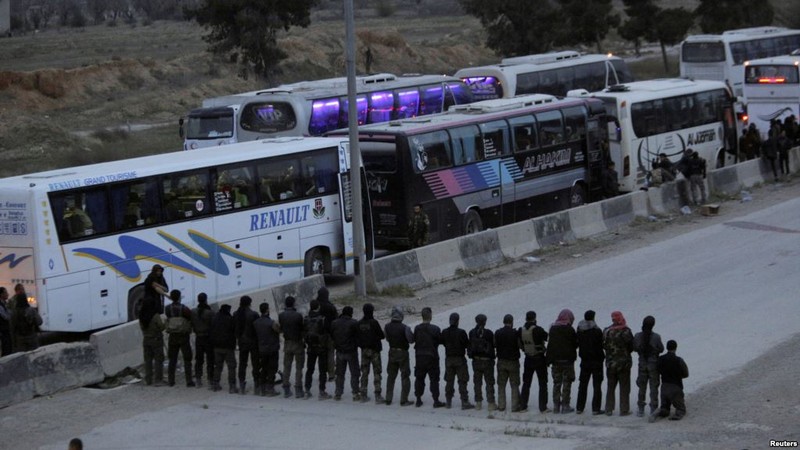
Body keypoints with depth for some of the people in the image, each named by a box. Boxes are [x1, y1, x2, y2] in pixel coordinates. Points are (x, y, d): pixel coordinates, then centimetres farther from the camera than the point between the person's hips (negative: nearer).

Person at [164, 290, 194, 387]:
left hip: (173, 337, 4)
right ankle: (189, 381, -2)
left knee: (172, 360, 14)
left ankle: (171, 380, 15)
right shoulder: (184, 309, -14)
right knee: (187, 360, 2)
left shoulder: (168, 309, -2)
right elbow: (192, 318, -11)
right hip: (184, 337, -4)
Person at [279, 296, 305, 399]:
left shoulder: (281, 316, -5)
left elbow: (280, 329, 1)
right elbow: (302, 329, -9)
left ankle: (286, 390, 13)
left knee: (287, 367, 12)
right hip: (298, 343, -4)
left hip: (287, 343, 4)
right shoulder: (298, 316, -17)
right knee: (299, 368, 3)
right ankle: (298, 390, 0)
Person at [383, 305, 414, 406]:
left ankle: (388, 399, 18)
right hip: (403, 353, -4)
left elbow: (387, 338, 5)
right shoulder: (405, 327, -20)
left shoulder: (387, 327, -6)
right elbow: (411, 340, -14)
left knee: (391, 376, 16)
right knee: (405, 377, 5)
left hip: (392, 353, 4)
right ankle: (404, 400, 2)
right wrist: (412, 334, 5)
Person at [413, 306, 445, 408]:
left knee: (419, 378, 14)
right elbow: (440, 341, -7)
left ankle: (418, 399, 17)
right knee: (434, 379, 3)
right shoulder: (435, 329, -16)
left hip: (419, 357, 4)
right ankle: (436, 400, 3)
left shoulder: (417, 328, -5)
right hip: (432, 357, -4)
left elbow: (414, 340, 3)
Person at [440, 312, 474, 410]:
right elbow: (467, 344, -11)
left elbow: (443, 343, 7)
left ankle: (448, 401, 17)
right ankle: (464, 402, -1)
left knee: (449, 381, 14)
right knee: (462, 381, 1)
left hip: (448, 359, 4)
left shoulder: (444, 332, -3)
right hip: (460, 359, -4)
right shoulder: (461, 332, -17)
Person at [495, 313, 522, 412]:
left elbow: (494, 345, 6)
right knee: (514, 385, 3)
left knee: (501, 385, 12)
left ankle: (501, 405, 11)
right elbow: (520, 346, -12)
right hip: (513, 362, -3)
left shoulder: (497, 333, -3)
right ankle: (515, 406, -1)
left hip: (501, 362, 3)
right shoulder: (515, 333, -15)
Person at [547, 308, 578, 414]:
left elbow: (550, 344, 11)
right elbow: (575, 344, -4)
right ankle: (565, 406, -1)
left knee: (556, 383, 10)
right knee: (567, 383, 1)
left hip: (555, 361, 5)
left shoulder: (552, 328, 8)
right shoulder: (569, 329, -9)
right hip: (567, 360, -5)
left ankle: (556, 406, 10)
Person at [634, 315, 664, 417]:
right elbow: (661, 349, -6)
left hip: (642, 364, 2)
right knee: (653, 387, 8)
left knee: (642, 387, 14)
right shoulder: (656, 337, -18)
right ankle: (653, 409, 8)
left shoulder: (637, 336, -12)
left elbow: (634, 348, -2)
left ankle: (641, 409, 17)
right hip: (654, 364, -2)